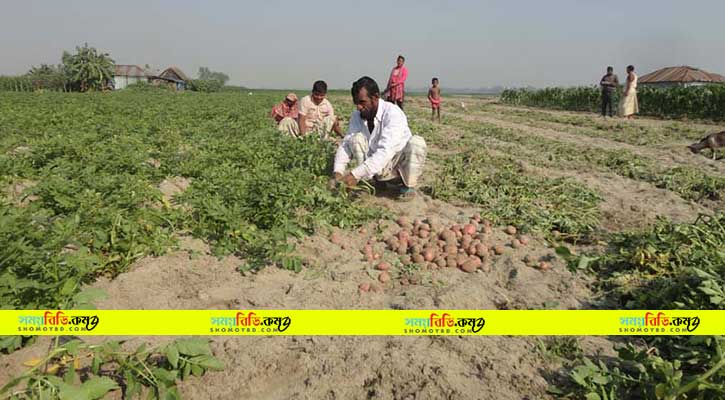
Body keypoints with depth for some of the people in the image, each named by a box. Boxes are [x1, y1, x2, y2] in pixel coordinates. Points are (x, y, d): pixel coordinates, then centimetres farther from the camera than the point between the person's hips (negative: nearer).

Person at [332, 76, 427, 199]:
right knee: (356, 138, -18)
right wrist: (338, 172, -28)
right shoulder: (357, 115, -7)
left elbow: (386, 151, -36)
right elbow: (346, 144, -9)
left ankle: (409, 186, -14)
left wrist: (356, 174, -43)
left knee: (417, 142, -32)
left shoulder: (393, 113, -25)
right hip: (379, 170, 4)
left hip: (401, 165, -4)